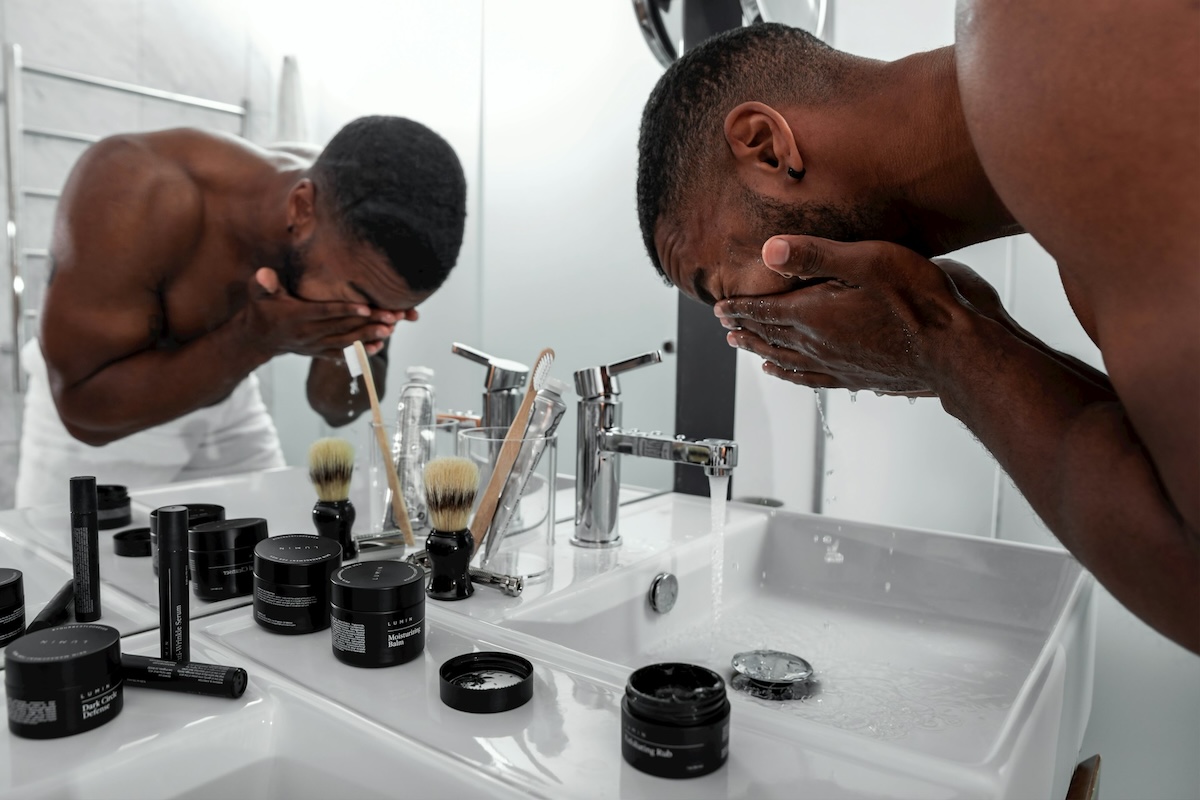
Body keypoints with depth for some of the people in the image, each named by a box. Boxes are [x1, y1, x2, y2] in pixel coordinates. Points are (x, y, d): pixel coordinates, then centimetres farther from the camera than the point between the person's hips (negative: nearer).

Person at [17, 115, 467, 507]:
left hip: (228, 408, 3)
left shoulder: (356, 242, -20)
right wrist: (256, 339, -40)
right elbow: (85, 409, -30)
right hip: (84, 411, -3)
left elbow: (337, 409, -8)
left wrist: (353, 348, -30)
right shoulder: (138, 194, -35)